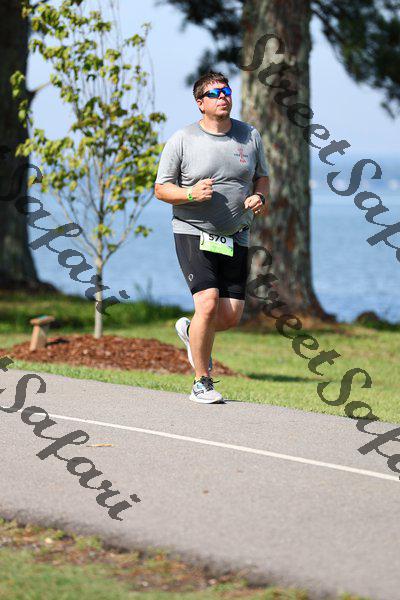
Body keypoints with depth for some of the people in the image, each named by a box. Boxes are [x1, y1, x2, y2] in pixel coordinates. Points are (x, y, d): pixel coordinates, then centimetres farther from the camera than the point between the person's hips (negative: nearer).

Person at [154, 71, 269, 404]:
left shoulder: (250, 136, 6)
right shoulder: (182, 140, -5)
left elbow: (262, 176, 19)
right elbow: (161, 189, -1)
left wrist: (259, 196, -3)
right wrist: (192, 194, -20)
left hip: (235, 238, 4)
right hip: (193, 234, -4)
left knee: (232, 315, -1)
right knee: (208, 303, -19)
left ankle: (191, 332, 35)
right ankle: (202, 383, -5)